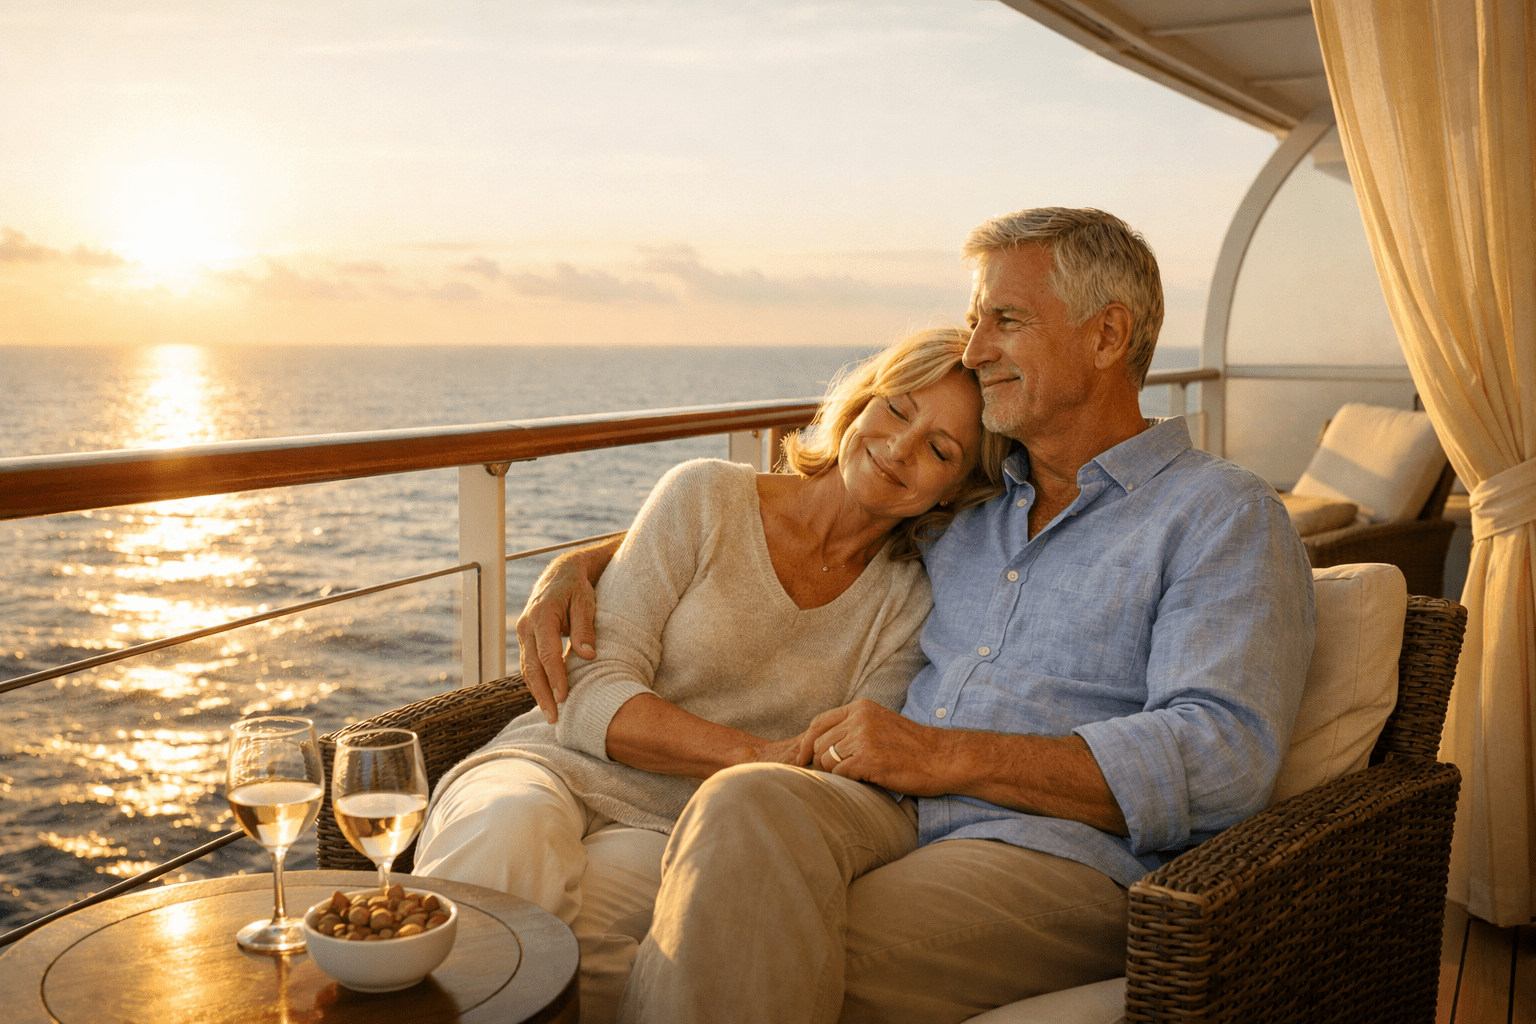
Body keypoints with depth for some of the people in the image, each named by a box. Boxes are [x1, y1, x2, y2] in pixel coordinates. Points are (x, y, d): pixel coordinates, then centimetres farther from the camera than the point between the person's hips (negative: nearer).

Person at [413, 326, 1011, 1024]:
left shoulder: (909, 605, 5)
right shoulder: (708, 497, 0)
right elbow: (592, 697, -7)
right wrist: (755, 754, -21)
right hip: (553, 765, 0)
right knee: (510, 837, -38)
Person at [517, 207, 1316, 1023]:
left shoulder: (1225, 517, 4)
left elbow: (1222, 759, -11)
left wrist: (948, 756, -15)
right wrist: (583, 562, 19)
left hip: (1054, 858, -5)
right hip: (889, 816, 5)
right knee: (745, 807, -32)